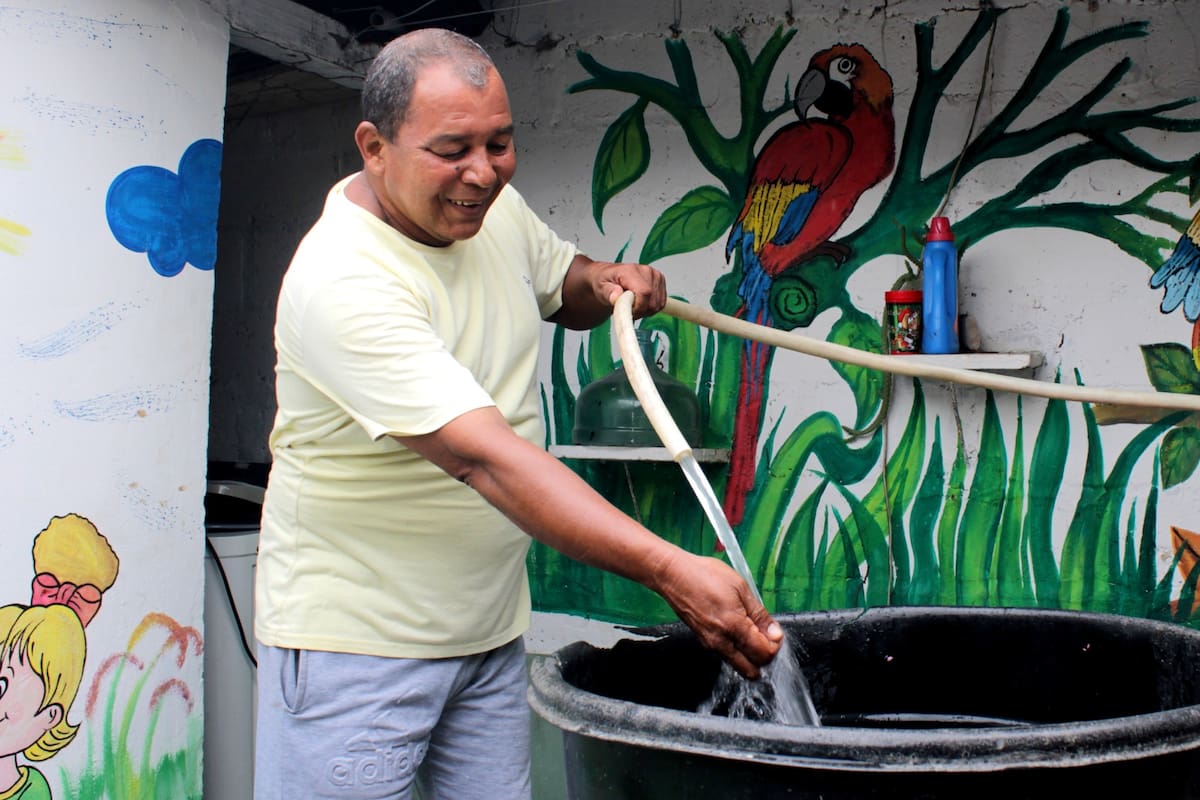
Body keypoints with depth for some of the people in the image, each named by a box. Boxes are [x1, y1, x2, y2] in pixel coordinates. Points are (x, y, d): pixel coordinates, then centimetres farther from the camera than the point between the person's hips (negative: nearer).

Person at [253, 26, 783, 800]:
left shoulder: (495, 207, 0)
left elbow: (558, 282, 22)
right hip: (356, 644, -7)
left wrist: (604, 282, -4)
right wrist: (670, 569, -39)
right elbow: (483, 457, -33)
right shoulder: (341, 281, -25)